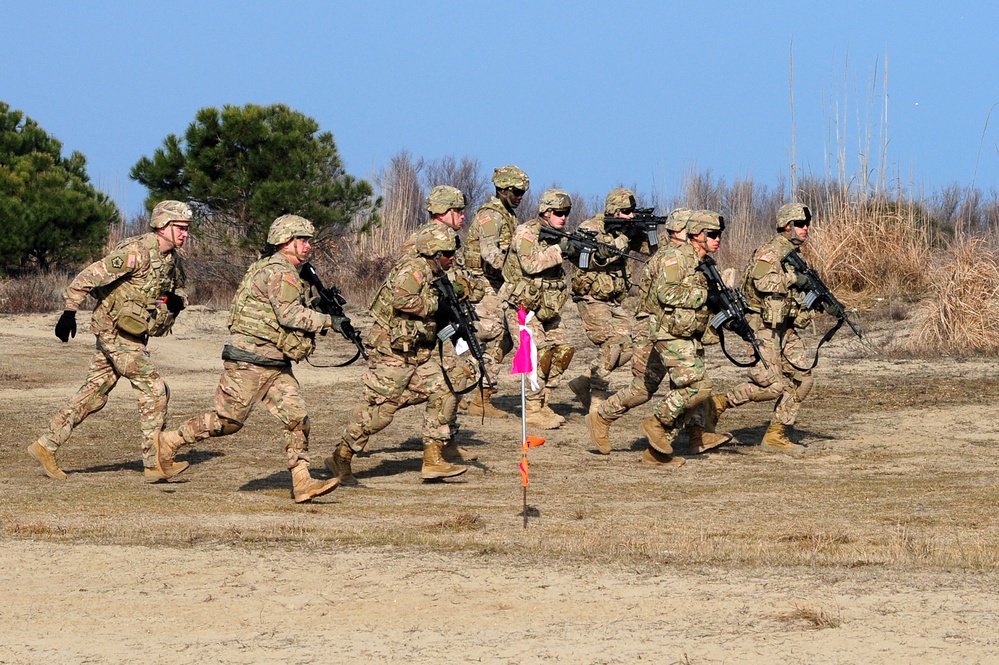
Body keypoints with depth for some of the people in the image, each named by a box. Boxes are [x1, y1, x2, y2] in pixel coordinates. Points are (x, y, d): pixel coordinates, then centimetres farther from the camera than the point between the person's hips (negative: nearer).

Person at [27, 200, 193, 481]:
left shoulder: (172, 259, 8)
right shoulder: (138, 252, -20)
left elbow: (180, 289, 24)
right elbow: (91, 275, -22)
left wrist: (177, 300, -2)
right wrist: (69, 311, -24)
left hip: (131, 334, 9)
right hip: (115, 329, -9)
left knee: (93, 395, 11)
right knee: (154, 389, -10)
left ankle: (46, 445, 18)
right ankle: (154, 463, -6)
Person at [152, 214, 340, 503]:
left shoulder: (289, 273, 18)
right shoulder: (278, 272, -15)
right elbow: (290, 315, -23)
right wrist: (326, 320, -13)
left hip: (275, 365, 10)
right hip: (249, 362, -10)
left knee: (297, 418, -2)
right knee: (228, 421, -3)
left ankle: (302, 483, -5)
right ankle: (169, 441, 14)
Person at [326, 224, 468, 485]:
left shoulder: (434, 274, 15)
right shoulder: (413, 267, -15)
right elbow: (404, 300, -30)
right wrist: (437, 301, -18)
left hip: (419, 353, 10)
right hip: (391, 351, -10)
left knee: (444, 396, 0)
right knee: (380, 410, -6)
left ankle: (432, 460, 4)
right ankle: (341, 457, 9)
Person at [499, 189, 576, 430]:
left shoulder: (558, 236, 10)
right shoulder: (527, 233, -14)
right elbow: (530, 264, -28)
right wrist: (559, 251, -34)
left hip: (545, 308, 8)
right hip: (521, 305, -8)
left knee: (563, 349, 3)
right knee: (539, 353, -17)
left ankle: (543, 404, 12)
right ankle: (533, 410, -13)